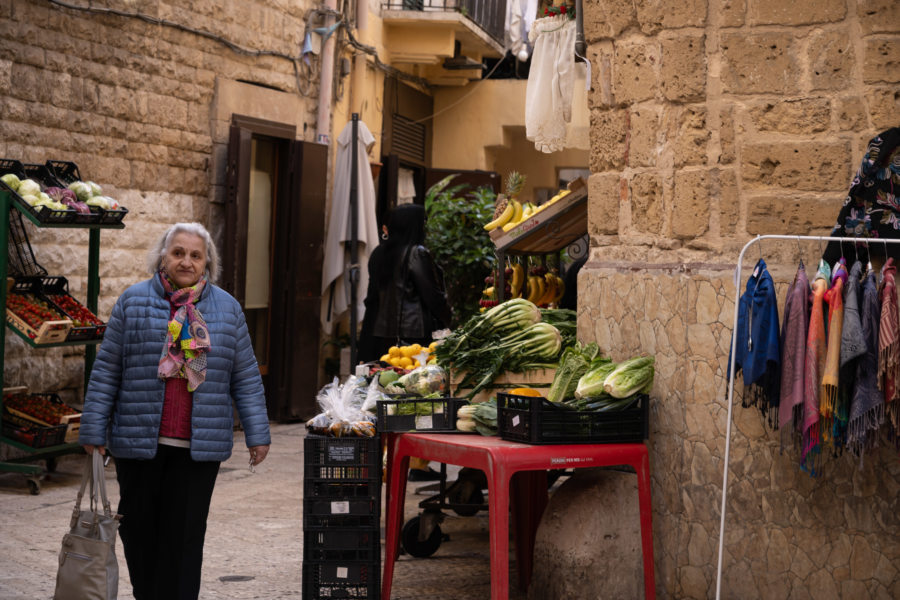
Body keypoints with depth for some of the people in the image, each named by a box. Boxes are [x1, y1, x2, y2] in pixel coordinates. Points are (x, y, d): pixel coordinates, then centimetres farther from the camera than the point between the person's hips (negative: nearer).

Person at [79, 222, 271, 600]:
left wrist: (257, 434, 4)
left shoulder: (227, 309, 7)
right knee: (138, 527, 8)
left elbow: (245, 378, 9)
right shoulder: (134, 302, 3)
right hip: (138, 441, 0)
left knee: (185, 534, 1)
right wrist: (93, 431, -1)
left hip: (199, 446, 0)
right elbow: (106, 371, 3)